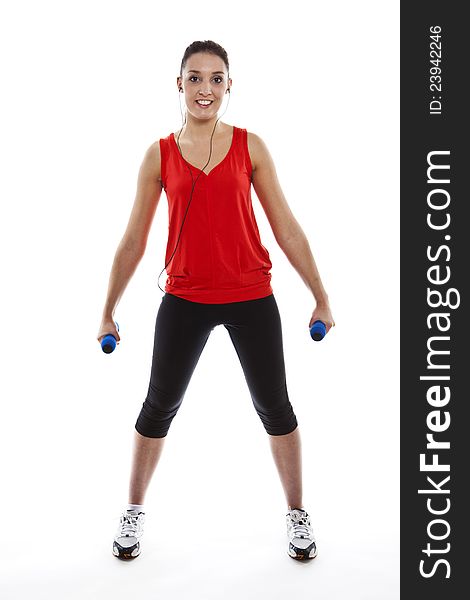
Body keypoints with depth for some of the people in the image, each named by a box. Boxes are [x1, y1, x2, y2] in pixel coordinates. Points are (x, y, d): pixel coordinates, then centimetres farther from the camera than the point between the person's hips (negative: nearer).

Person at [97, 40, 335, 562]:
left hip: (251, 297, 0)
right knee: (159, 406, 10)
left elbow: (286, 228, 2)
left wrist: (320, 296, 2)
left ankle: (297, 514, 28)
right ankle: (134, 511, 31)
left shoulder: (250, 146, 1)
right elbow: (133, 240, 6)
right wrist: (108, 311, 8)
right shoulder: (159, 155, 1)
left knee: (274, 406, 9)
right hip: (184, 299, 0)